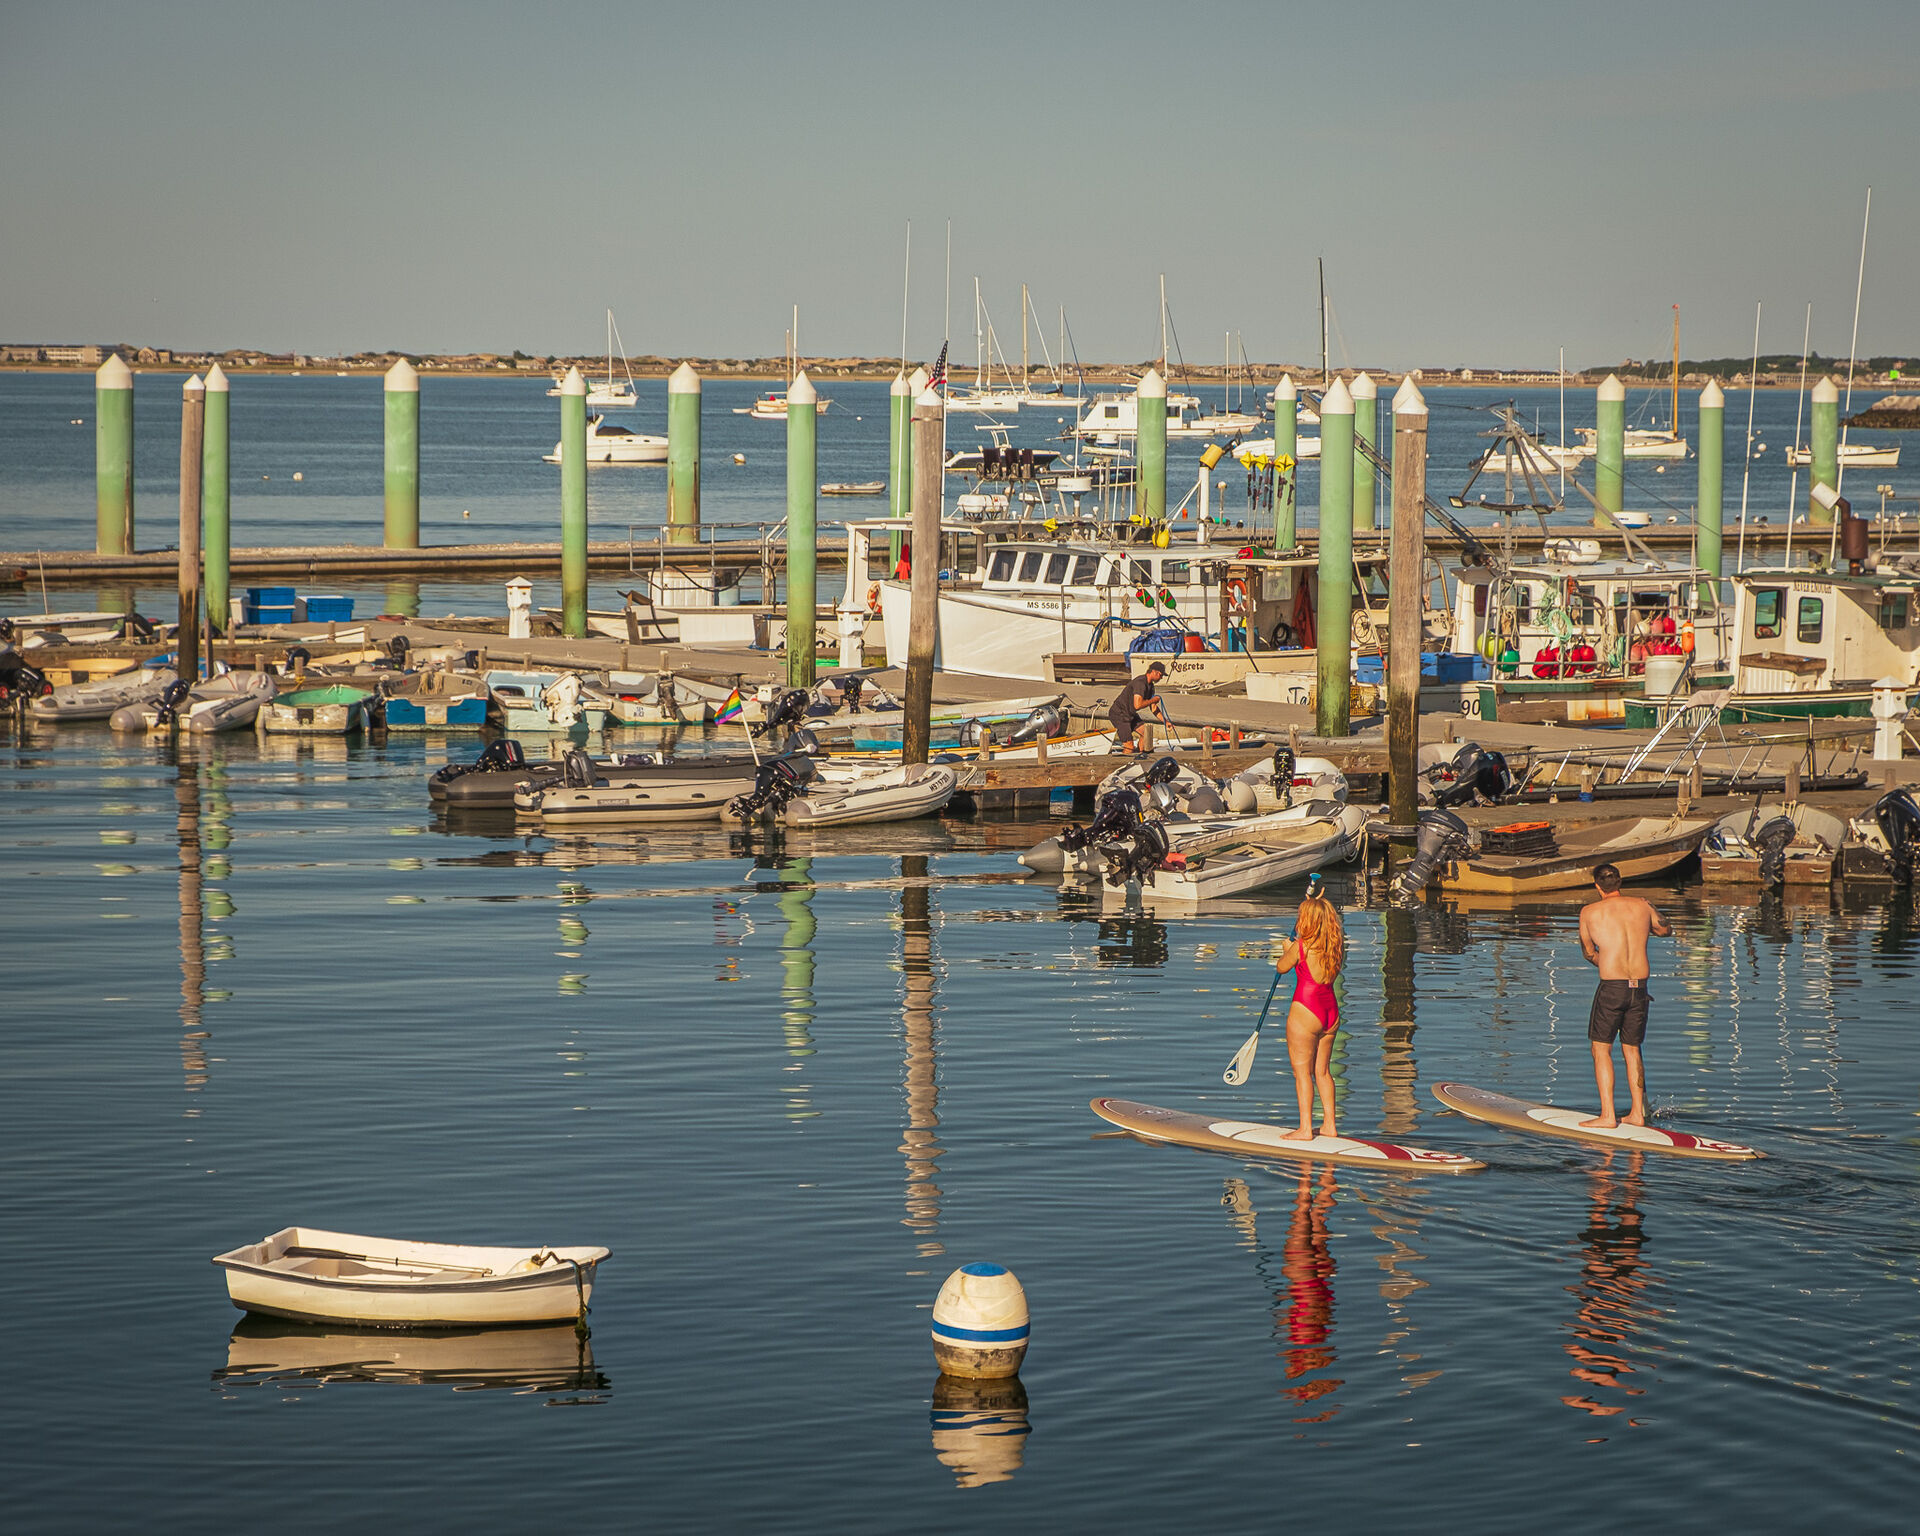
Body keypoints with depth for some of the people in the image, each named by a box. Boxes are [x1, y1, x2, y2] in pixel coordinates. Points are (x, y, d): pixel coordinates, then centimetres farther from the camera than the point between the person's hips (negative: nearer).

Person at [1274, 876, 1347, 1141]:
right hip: (1331, 1010, 7)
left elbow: (1281, 967, 3)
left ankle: (1305, 1129, 0)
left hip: (1305, 1010, -7)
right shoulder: (1337, 946, 2)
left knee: (1302, 1071, 0)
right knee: (1323, 1071, 16)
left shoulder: (1300, 947, -15)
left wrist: (1286, 949, 21)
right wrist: (1314, 903, 34)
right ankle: (1329, 1124, 18)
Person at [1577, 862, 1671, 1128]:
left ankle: (1607, 1115, -5)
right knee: (1632, 1049, 15)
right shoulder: (1642, 906, 6)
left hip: (1611, 987, -4)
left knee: (1601, 1049, 3)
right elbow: (1665, 930, 27)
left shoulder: (1590, 912, -1)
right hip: (1640, 987, 4)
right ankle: (1637, 1112, 16)